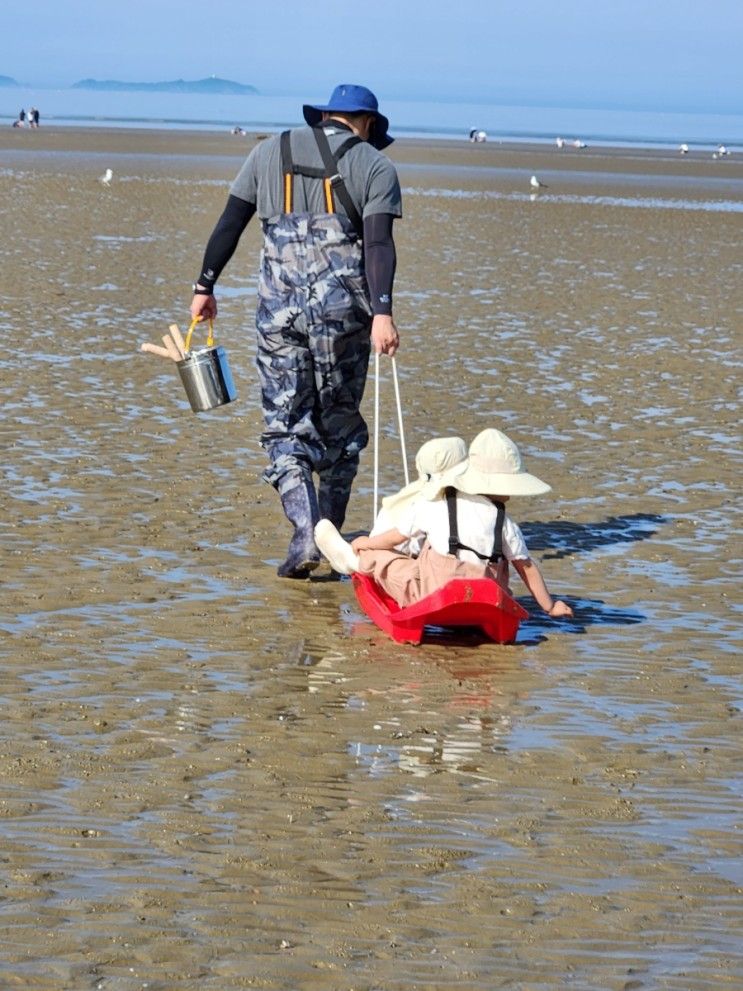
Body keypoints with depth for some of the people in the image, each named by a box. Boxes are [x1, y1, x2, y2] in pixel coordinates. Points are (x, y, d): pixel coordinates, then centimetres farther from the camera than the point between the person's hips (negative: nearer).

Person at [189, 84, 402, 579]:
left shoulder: (271, 151, 13)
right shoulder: (376, 165, 4)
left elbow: (230, 223, 10)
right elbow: (378, 243, -9)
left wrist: (205, 286, 16)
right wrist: (382, 312, -17)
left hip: (280, 305, 1)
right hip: (344, 306, -1)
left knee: (287, 425, 4)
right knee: (340, 423, 15)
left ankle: (306, 535, -12)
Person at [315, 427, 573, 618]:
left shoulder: (434, 508, 0)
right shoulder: (505, 524, 2)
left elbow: (394, 538, 14)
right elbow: (527, 567, 10)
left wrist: (364, 543, 35)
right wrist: (549, 606, 24)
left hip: (432, 598, -1)